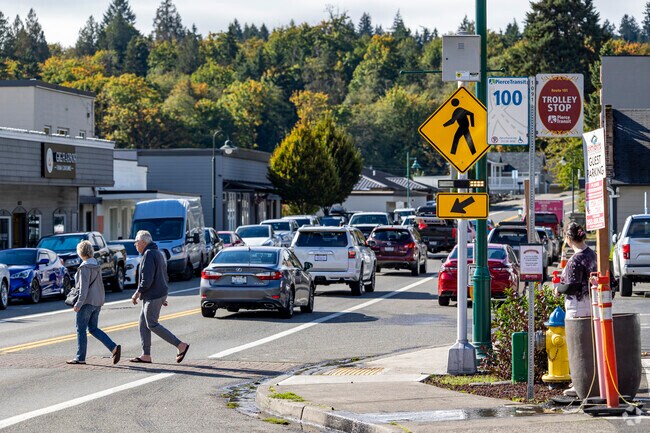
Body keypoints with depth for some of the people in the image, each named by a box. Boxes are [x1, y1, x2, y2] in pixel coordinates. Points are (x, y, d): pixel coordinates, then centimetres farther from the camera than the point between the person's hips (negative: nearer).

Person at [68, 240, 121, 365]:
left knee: (81, 329, 1)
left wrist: (79, 303, -21)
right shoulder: (97, 265, 10)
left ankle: (80, 358, 5)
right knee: (93, 328, 13)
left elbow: (84, 287, -21)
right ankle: (114, 347, -1)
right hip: (97, 302, 8)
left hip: (87, 302, -8)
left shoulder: (85, 267, -15)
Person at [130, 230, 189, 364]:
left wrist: (137, 293, -13)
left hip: (153, 296, -10)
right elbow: (164, 276, 22)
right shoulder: (158, 253, 17)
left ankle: (181, 345, -7)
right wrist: (163, 296, 25)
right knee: (143, 324, 11)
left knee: (152, 325, -6)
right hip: (160, 294, 10)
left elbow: (147, 280, -23)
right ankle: (146, 355, 10)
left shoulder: (149, 255, -16)